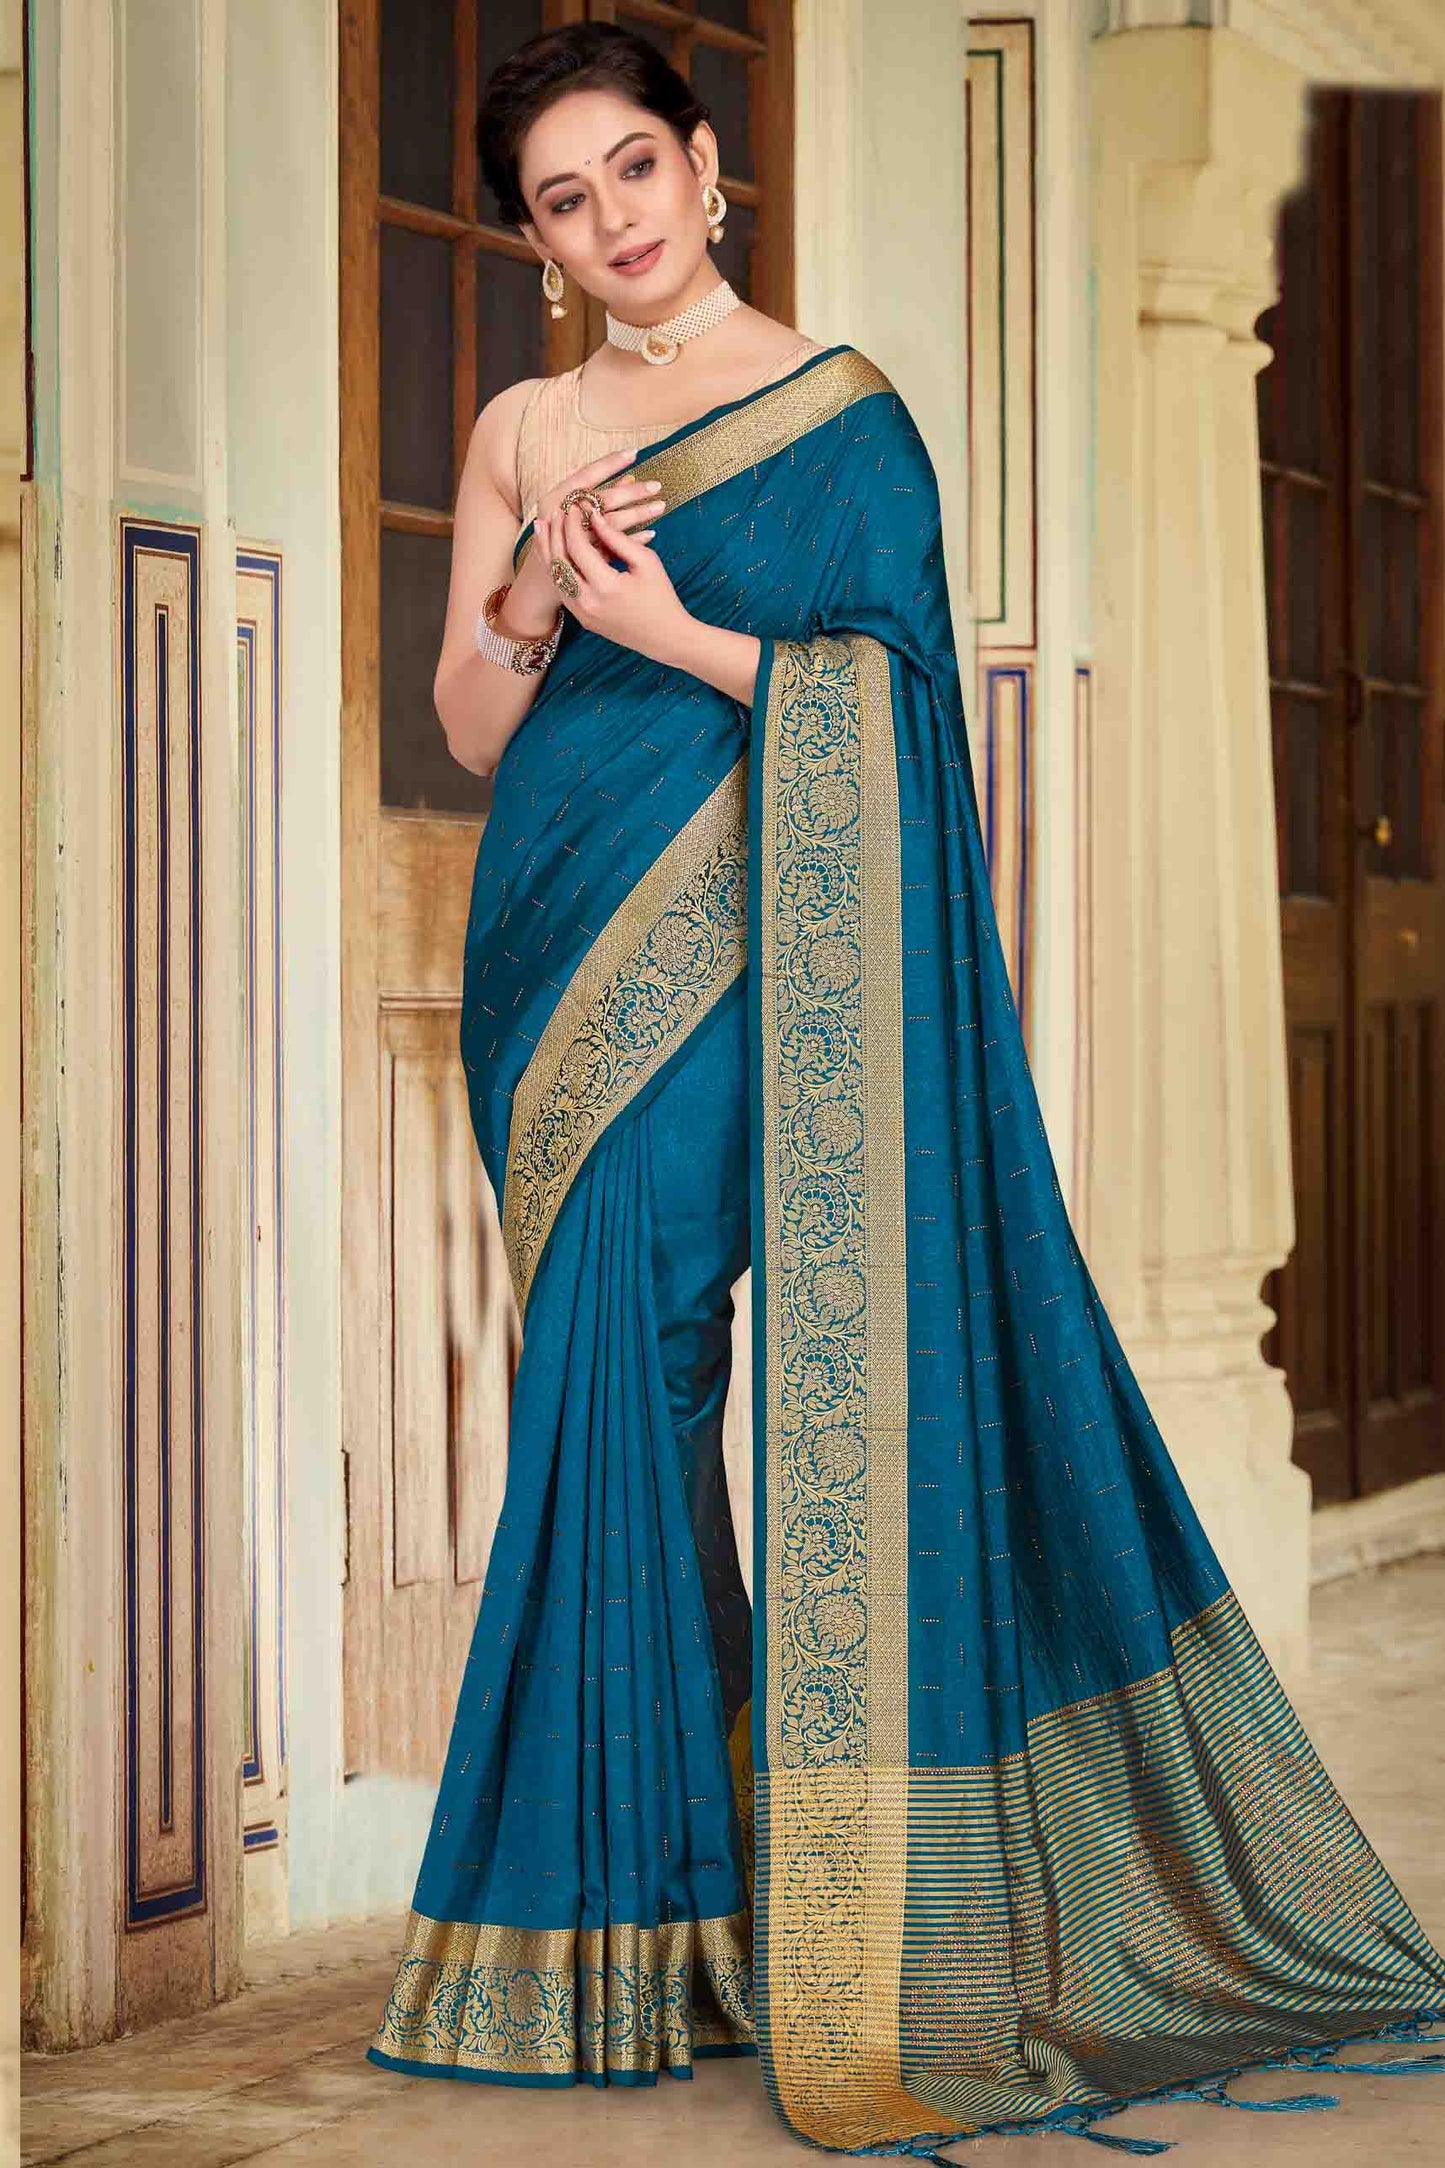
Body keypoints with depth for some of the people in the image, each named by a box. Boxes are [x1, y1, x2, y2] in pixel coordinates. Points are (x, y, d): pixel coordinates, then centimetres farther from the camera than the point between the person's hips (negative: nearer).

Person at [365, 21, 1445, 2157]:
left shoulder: (839, 410, 2)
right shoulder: (521, 433, 15)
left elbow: (877, 700, -4)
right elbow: (471, 726, 10)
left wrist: (671, 631, -14)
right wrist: (537, 592, -8)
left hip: (734, 956, -5)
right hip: (560, 942, 5)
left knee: (618, 1354, -14)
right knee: (625, 1394, 3)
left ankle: (616, 1929, -5)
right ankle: (659, 1871, 11)